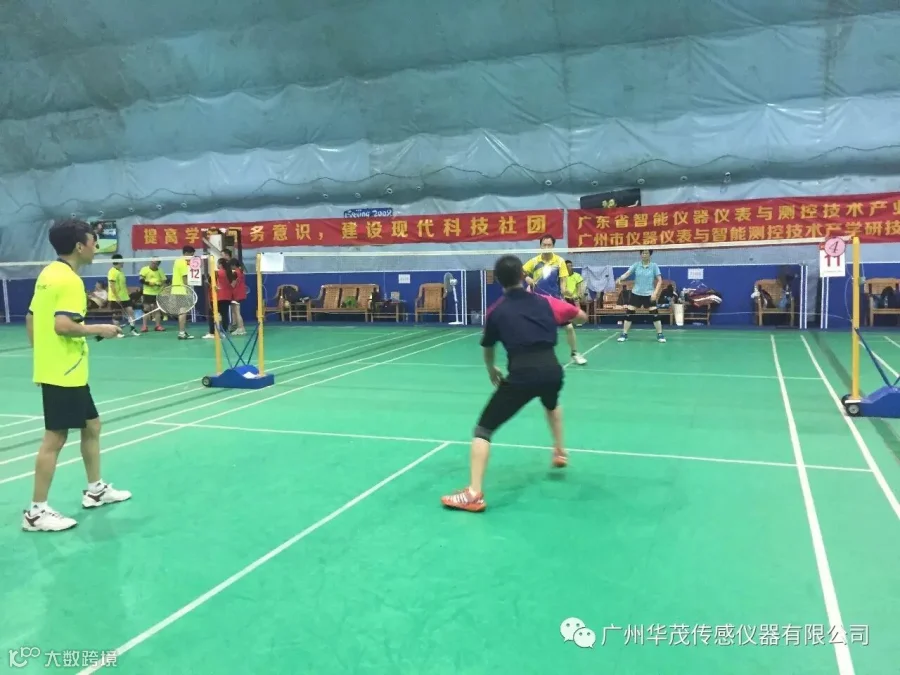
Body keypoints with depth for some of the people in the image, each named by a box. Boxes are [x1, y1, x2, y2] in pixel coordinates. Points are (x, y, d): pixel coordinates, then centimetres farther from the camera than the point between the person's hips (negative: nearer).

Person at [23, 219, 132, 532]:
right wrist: (99, 329, -14)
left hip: (54, 370, 10)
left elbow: (31, 319, 17)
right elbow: (62, 325, -27)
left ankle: (95, 489, 30)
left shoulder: (47, 274, 12)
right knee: (55, 437, -3)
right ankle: (36, 511, 5)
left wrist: (41, 354, 21)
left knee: (92, 425, 18)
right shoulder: (69, 280, -17)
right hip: (64, 374, -10)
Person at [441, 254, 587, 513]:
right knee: (551, 404, 42)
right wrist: (561, 317, 45)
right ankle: (560, 452, 52)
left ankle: (474, 493, -7)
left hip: (521, 375, -4)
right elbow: (582, 317, 24)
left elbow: (488, 351, 22)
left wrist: (492, 371, 43)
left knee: (483, 429, 4)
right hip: (552, 370, 4)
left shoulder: (496, 311, 11)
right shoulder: (545, 302, 14)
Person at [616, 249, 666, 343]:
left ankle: (660, 335, 9)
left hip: (649, 295, -1)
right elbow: (627, 273, -12)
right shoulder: (636, 265, 1)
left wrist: (655, 292, -14)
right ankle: (624, 334, 10)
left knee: (655, 314, -6)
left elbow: (659, 280, -3)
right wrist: (620, 278, -33)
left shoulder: (654, 266, -2)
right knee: (629, 314, -2)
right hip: (636, 294, 1)